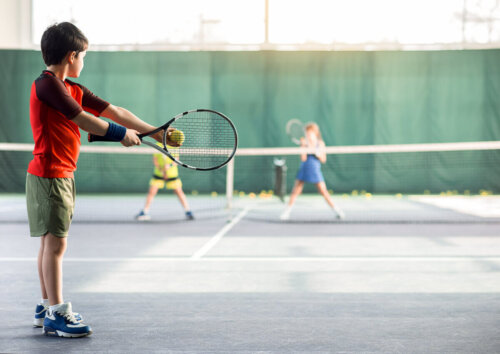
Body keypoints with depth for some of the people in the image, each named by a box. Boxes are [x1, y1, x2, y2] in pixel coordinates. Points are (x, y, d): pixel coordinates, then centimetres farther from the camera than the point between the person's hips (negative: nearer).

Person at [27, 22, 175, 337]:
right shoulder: (47, 84, -15)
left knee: (51, 242, 14)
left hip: (63, 175, 9)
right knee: (55, 242, -7)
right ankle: (56, 314, -2)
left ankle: (46, 308, 23)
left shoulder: (74, 90, 13)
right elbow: (84, 120, -17)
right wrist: (121, 134, -7)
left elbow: (115, 112, 11)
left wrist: (155, 132, 8)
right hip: (49, 176, -9)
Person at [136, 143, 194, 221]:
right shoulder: (158, 145, 0)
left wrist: (169, 165, -24)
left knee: (179, 192, -5)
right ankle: (145, 212, 8)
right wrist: (160, 169, -15)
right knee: (152, 192, -4)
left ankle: (188, 211, 5)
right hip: (158, 173, 1)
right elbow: (155, 158, -1)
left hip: (172, 173, -1)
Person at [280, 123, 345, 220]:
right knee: (295, 191, -1)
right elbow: (303, 158, -8)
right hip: (304, 168, 1)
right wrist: (304, 146, -17)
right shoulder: (305, 143, 0)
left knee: (323, 191, -5)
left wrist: (317, 152, -17)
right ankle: (287, 212, 5)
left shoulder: (320, 143, 0)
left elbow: (323, 159, 0)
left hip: (315, 169, -1)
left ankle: (336, 210, 4)